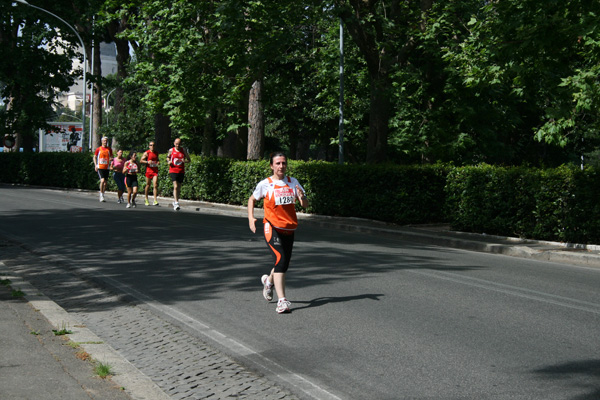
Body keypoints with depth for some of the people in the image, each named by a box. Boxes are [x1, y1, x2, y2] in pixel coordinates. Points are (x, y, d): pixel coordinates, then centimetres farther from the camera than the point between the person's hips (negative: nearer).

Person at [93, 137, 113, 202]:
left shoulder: (109, 149, 9)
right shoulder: (98, 149, 3)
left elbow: (111, 157, 18)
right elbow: (94, 157, 10)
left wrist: (111, 159, -6)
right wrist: (95, 165, -2)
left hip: (106, 168, 3)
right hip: (100, 167, -3)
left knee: (105, 182, 5)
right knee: (102, 180, -18)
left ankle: (102, 195, 17)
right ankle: (101, 195, -11)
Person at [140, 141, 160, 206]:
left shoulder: (156, 153, 12)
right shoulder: (146, 153, -1)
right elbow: (141, 160, -3)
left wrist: (158, 162, 6)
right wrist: (147, 162, -18)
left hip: (155, 171, 2)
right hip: (149, 171, -2)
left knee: (155, 185, -11)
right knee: (148, 185, 8)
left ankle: (155, 200, -15)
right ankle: (146, 199, 24)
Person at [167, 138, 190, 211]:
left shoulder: (183, 150, 3)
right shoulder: (171, 150, 3)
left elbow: (188, 159, 9)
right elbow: (168, 157, 21)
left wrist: (184, 161, -13)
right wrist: (169, 161, -1)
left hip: (181, 171, 2)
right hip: (173, 171, -2)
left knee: (179, 188, 9)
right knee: (175, 186, -17)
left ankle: (175, 202, 25)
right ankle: (176, 203, -22)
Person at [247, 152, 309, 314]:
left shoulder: (293, 182, 5)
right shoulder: (265, 184, -3)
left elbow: (305, 205, 4)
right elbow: (252, 199, 13)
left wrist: (302, 197, -18)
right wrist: (250, 218, -1)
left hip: (289, 229, 4)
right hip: (272, 228, -4)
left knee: (284, 264, 12)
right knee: (281, 259, -21)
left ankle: (269, 280, 47)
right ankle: (282, 300, -22)